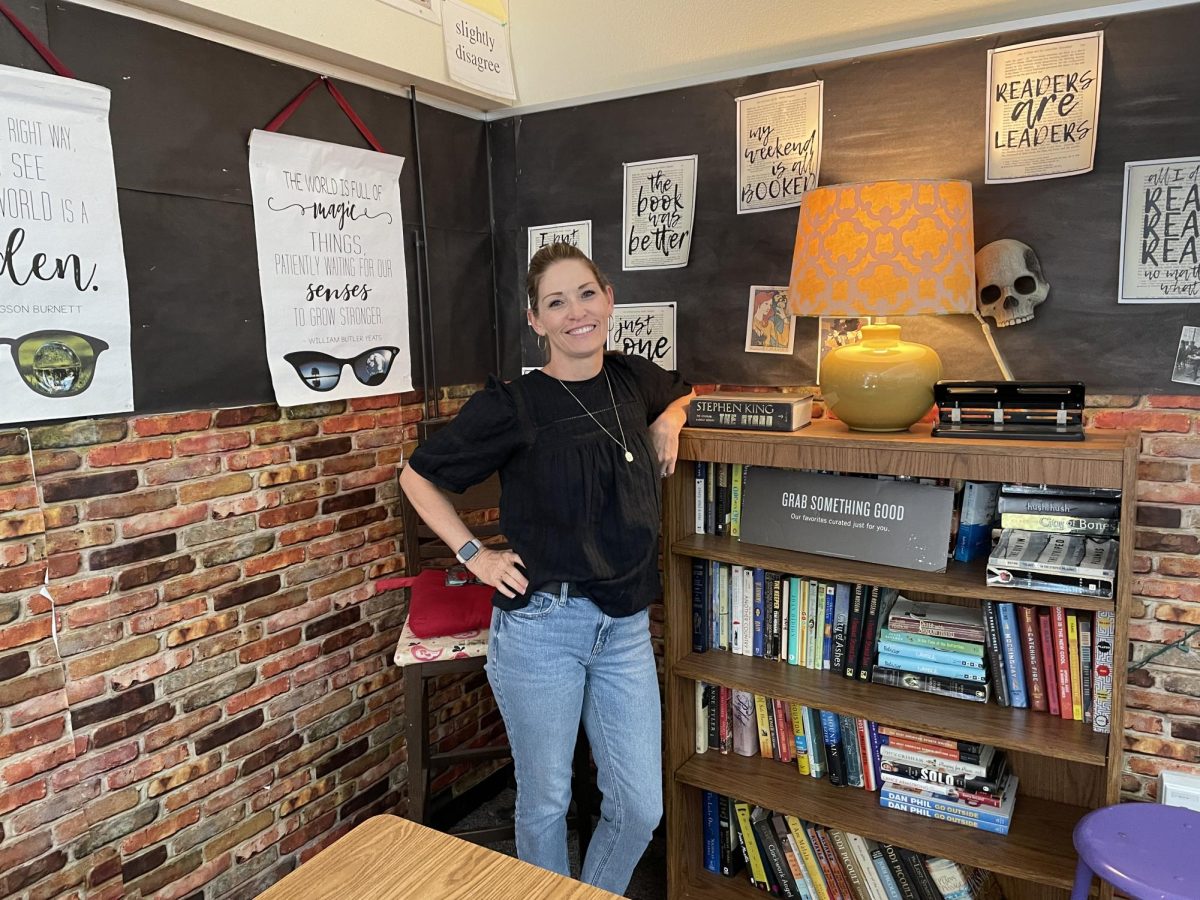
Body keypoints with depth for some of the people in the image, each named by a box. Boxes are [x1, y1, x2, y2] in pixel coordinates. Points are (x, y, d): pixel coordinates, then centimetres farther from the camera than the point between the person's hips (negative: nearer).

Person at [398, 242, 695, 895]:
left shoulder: (635, 380, 3)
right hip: (540, 626, -4)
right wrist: (474, 555, -5)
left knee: (641, 807, 11)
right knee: (545, 800, 13)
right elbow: (417, 476, 1)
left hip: (625, 626, 4)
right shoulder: (512, 405, -11)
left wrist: (669, 420, 7)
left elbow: (681, 393, 28)